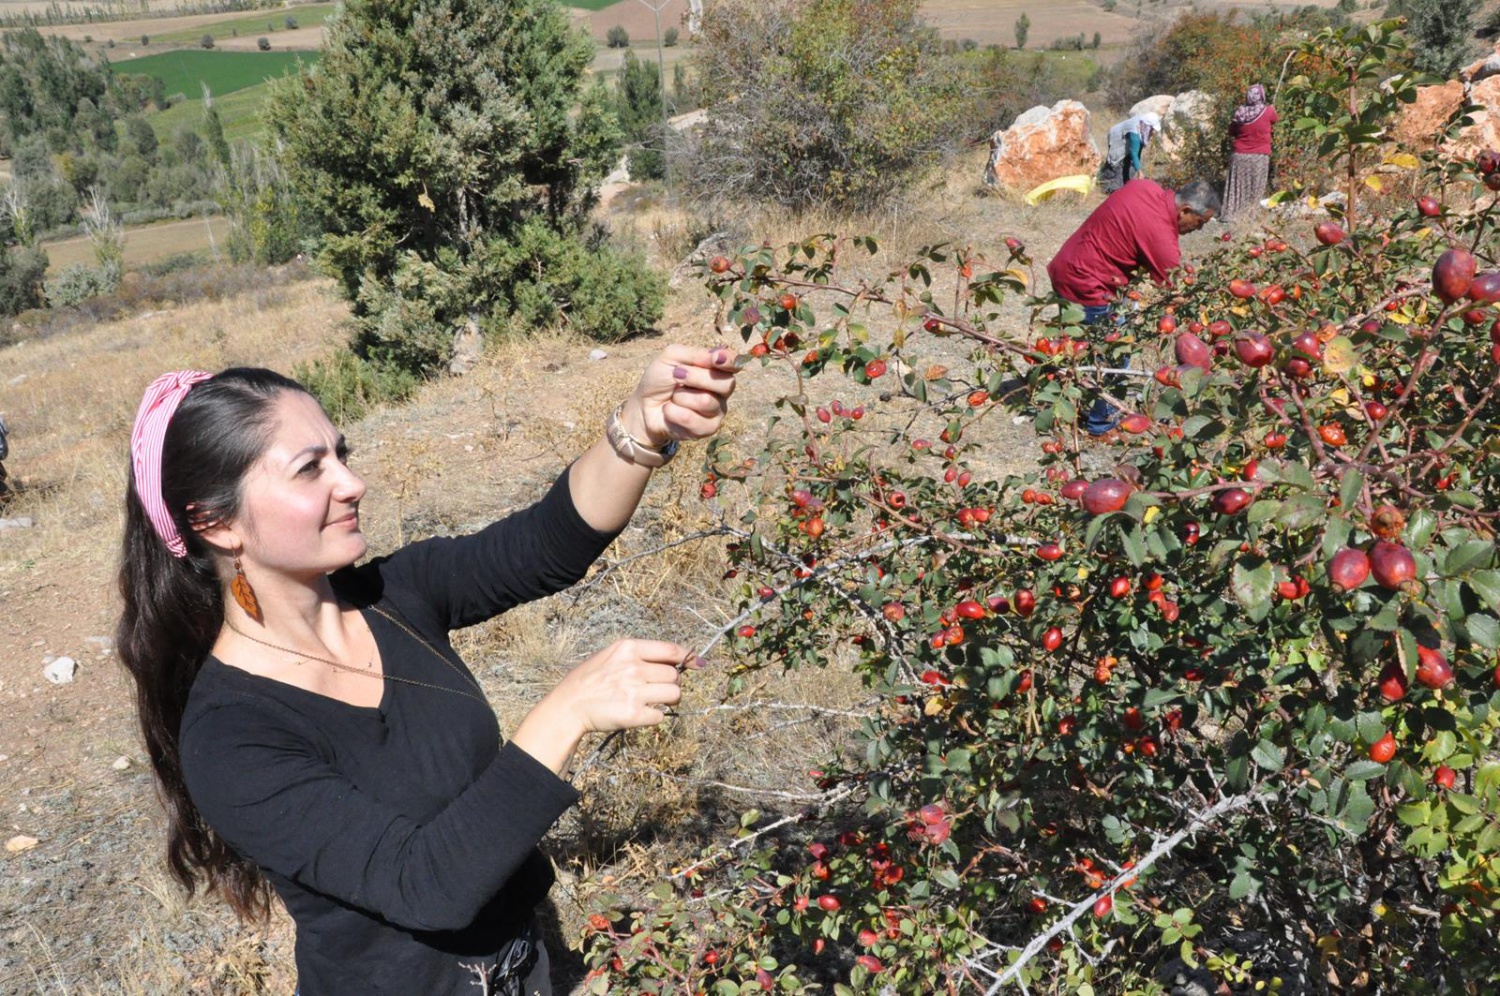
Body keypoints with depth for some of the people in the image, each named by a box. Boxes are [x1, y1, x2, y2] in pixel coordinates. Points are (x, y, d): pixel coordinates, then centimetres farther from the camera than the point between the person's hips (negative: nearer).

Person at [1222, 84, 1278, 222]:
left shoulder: (1239, 112, -2)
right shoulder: (1267, 112, -8)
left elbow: (1231, 133, 10)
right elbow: (1277, 119, 15)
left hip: (1239, 156, 2)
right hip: (1259, 157, -2)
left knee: (1237, 188, 8)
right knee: (1255, 190, 4)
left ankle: (1230, 215, 8)